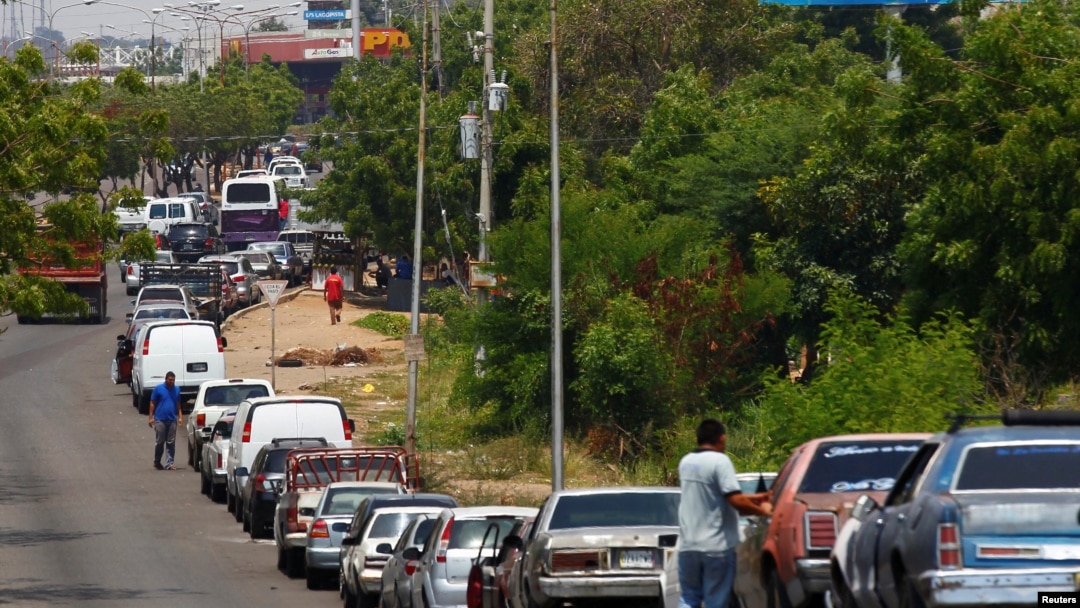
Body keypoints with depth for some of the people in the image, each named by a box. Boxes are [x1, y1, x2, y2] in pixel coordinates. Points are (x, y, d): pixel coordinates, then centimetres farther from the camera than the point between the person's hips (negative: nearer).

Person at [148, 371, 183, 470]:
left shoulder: (176, 389, 9)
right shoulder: (158, 389, -2)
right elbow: (152, 403, 0)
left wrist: (180, 417, 6)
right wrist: (151, 417, -6)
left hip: (172, 420, 3)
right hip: (160, 420, -3)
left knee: (171, 443, 1)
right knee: (159, 442, 2)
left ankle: (169, 464, 3)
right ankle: (157, 462, 17)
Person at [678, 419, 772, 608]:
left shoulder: (686, 463, 10)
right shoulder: (720, 461, -13)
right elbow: (736, 500, -21)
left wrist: (753, 499, 20)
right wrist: (762, 510, -3)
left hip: (688, 545, 6)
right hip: (716, 546, -6)